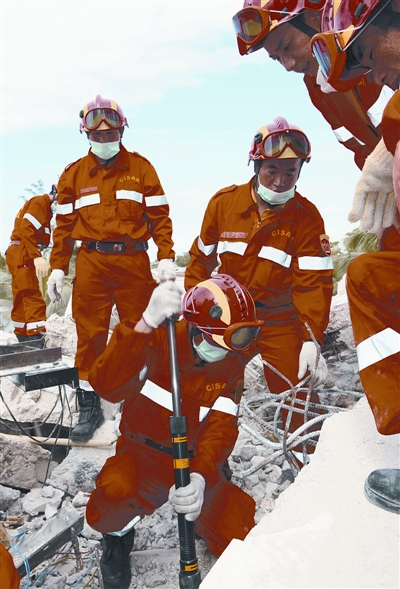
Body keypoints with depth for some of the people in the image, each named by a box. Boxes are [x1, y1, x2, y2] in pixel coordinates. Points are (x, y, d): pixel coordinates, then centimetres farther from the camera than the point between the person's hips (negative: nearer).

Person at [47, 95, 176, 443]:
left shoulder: (140, 167, 9)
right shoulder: (74, 173, 13)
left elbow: (159, 215, 4)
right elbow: (64, 223, 12)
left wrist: (166, 257, -6)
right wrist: (58, 268, 6)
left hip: (134, 261, -1)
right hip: (91, 263, 1)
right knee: (90, 334, 2)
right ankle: (89, 406, 13)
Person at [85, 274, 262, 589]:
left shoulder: (232, 365, -7)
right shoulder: (158, 340, -19)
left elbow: (221, 427, -17)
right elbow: (108, 387, -36)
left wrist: (200, 477, -37)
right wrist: (145, 325, -49)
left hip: (198, 464, 3)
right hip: (143, 456, -3)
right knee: (114, 491, -35)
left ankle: (201, 518, 28)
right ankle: (117, 535, 4)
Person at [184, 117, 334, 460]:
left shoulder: (307, 217, -13)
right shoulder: (223, 203, -9)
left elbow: (313, 281, -16)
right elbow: (201, 259, 3)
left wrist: (313, 339, -27)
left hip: (281, 322, -1)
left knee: (299, 400, 0)